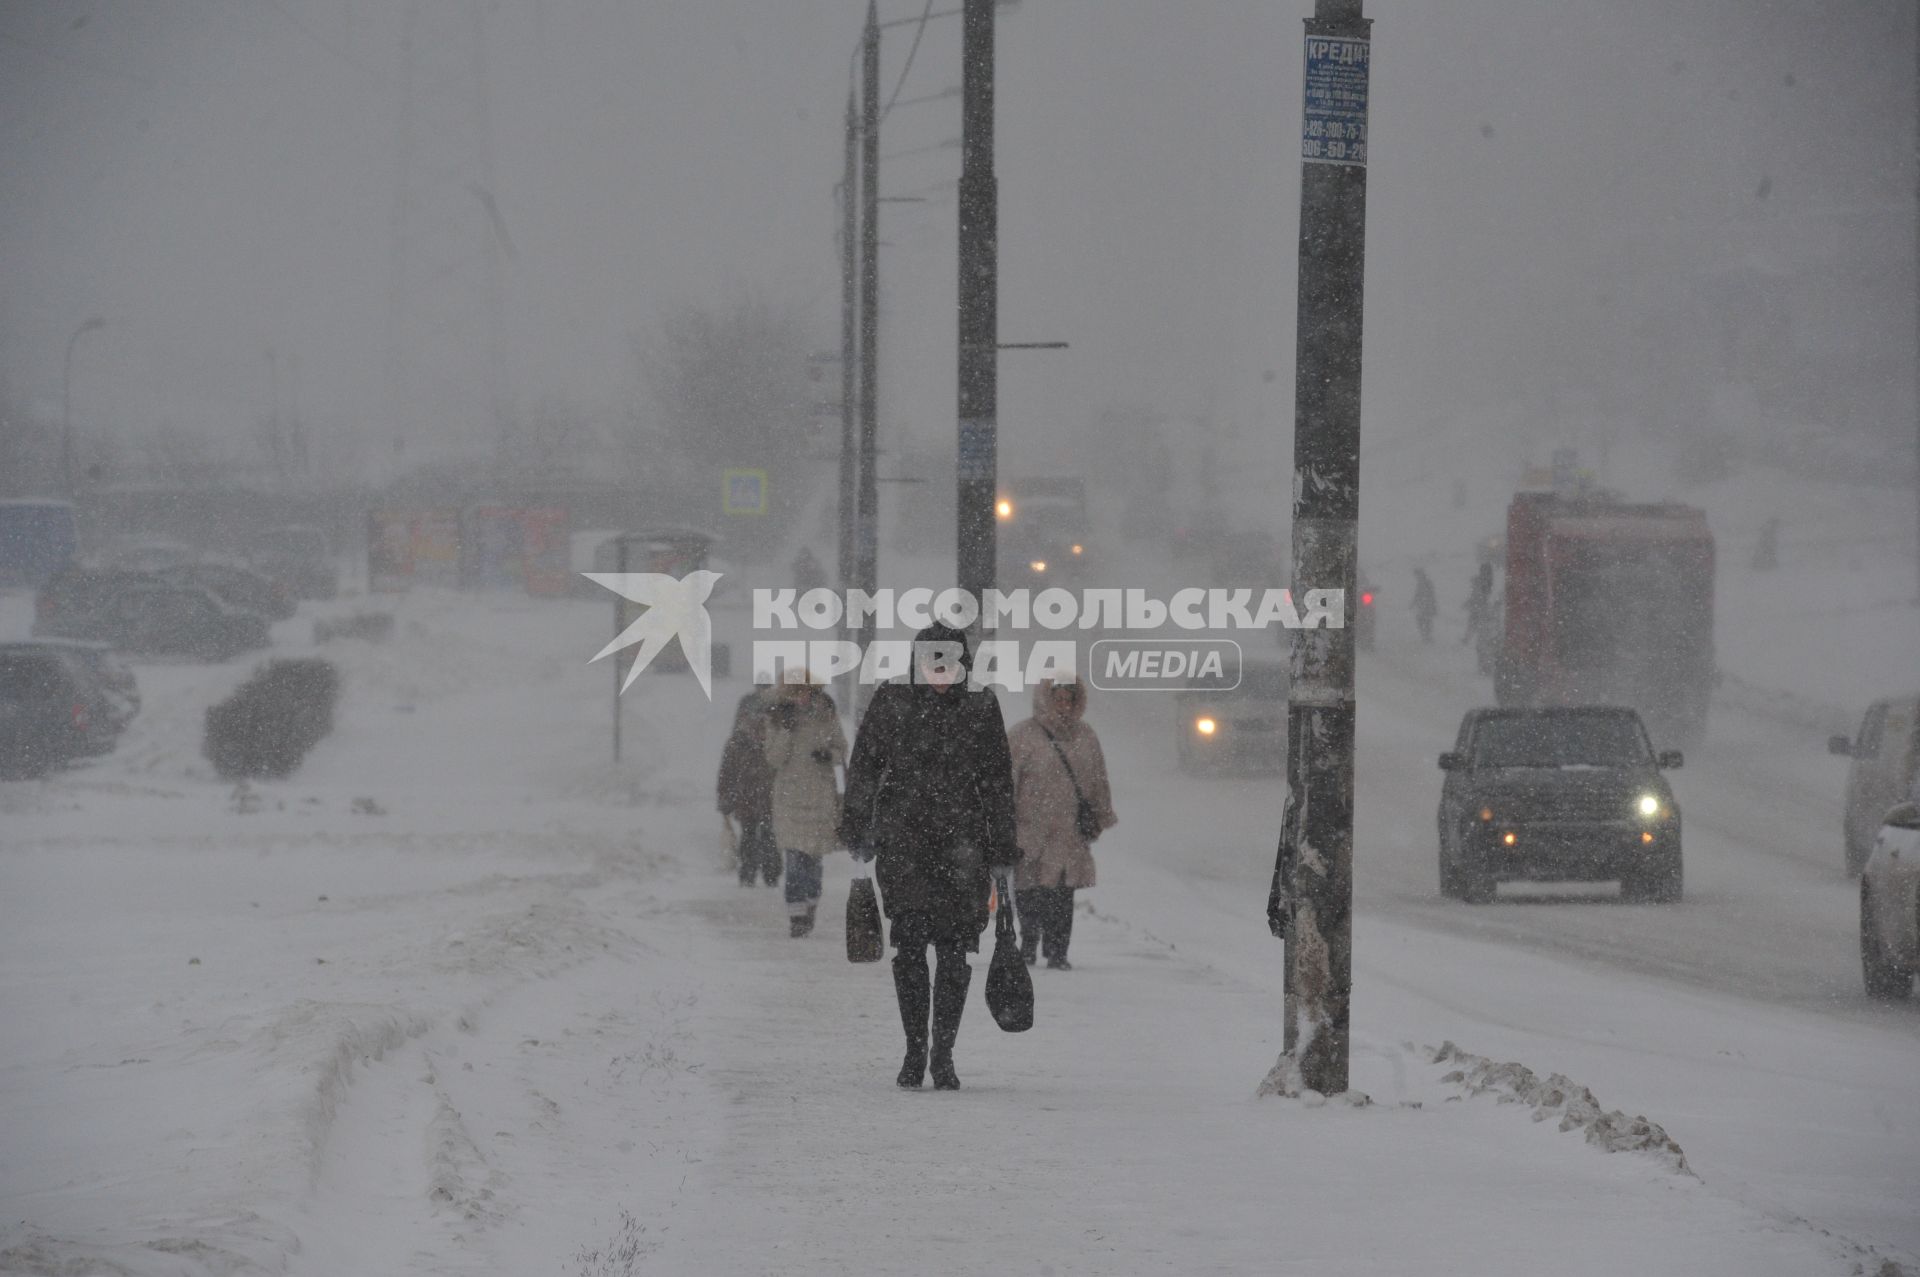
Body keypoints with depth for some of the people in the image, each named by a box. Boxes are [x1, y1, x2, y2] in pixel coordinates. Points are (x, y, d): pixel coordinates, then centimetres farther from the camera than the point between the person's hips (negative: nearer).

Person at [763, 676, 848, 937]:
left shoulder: (826, 713, 4)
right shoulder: (777, 717, 1)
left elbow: (841, 748, 10)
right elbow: (774, 759, -4)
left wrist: (830, 755, -12)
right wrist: (785, 729, -17)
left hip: (821, 794, 2)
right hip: (790, 795, -2)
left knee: (813, 857, 8)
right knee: (796, 859, -11)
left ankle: (809, 909, 24)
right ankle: (797, 917, -13)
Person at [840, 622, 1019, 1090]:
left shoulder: (981, 708, 7)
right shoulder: (891, 703, 4)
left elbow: (997, 781, 13)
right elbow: (864, 767, 10)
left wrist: (1002, 842, 11)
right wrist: (857, 825, 4)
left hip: (962, 839, 1)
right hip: (903, 838, -1)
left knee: (955, 949, -5)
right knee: (909, 944, -7)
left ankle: (943, 1056, 4)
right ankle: (914, 1049, 3)